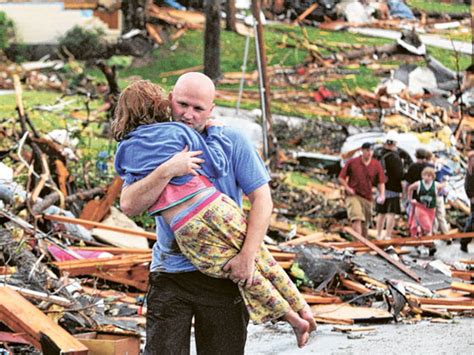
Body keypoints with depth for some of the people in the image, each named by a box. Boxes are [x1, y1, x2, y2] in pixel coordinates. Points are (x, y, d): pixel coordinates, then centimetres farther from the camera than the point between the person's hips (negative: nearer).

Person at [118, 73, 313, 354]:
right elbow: (129, 206, -10)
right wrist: (167, 170, -23)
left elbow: (262, 199, -5)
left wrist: (248, 255, -15)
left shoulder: (231, 141, -1)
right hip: (170, 273, 1)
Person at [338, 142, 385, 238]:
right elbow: (341, 178, 4)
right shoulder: (352, 162, -2)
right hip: (353, 196, -3)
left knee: (365, 225, 11)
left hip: (367, 198, 3)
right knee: (357, 219, -23)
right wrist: (347, 188, -11)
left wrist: (382, 194, -9)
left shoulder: (377, 165, 4)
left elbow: (381, 182, 7)